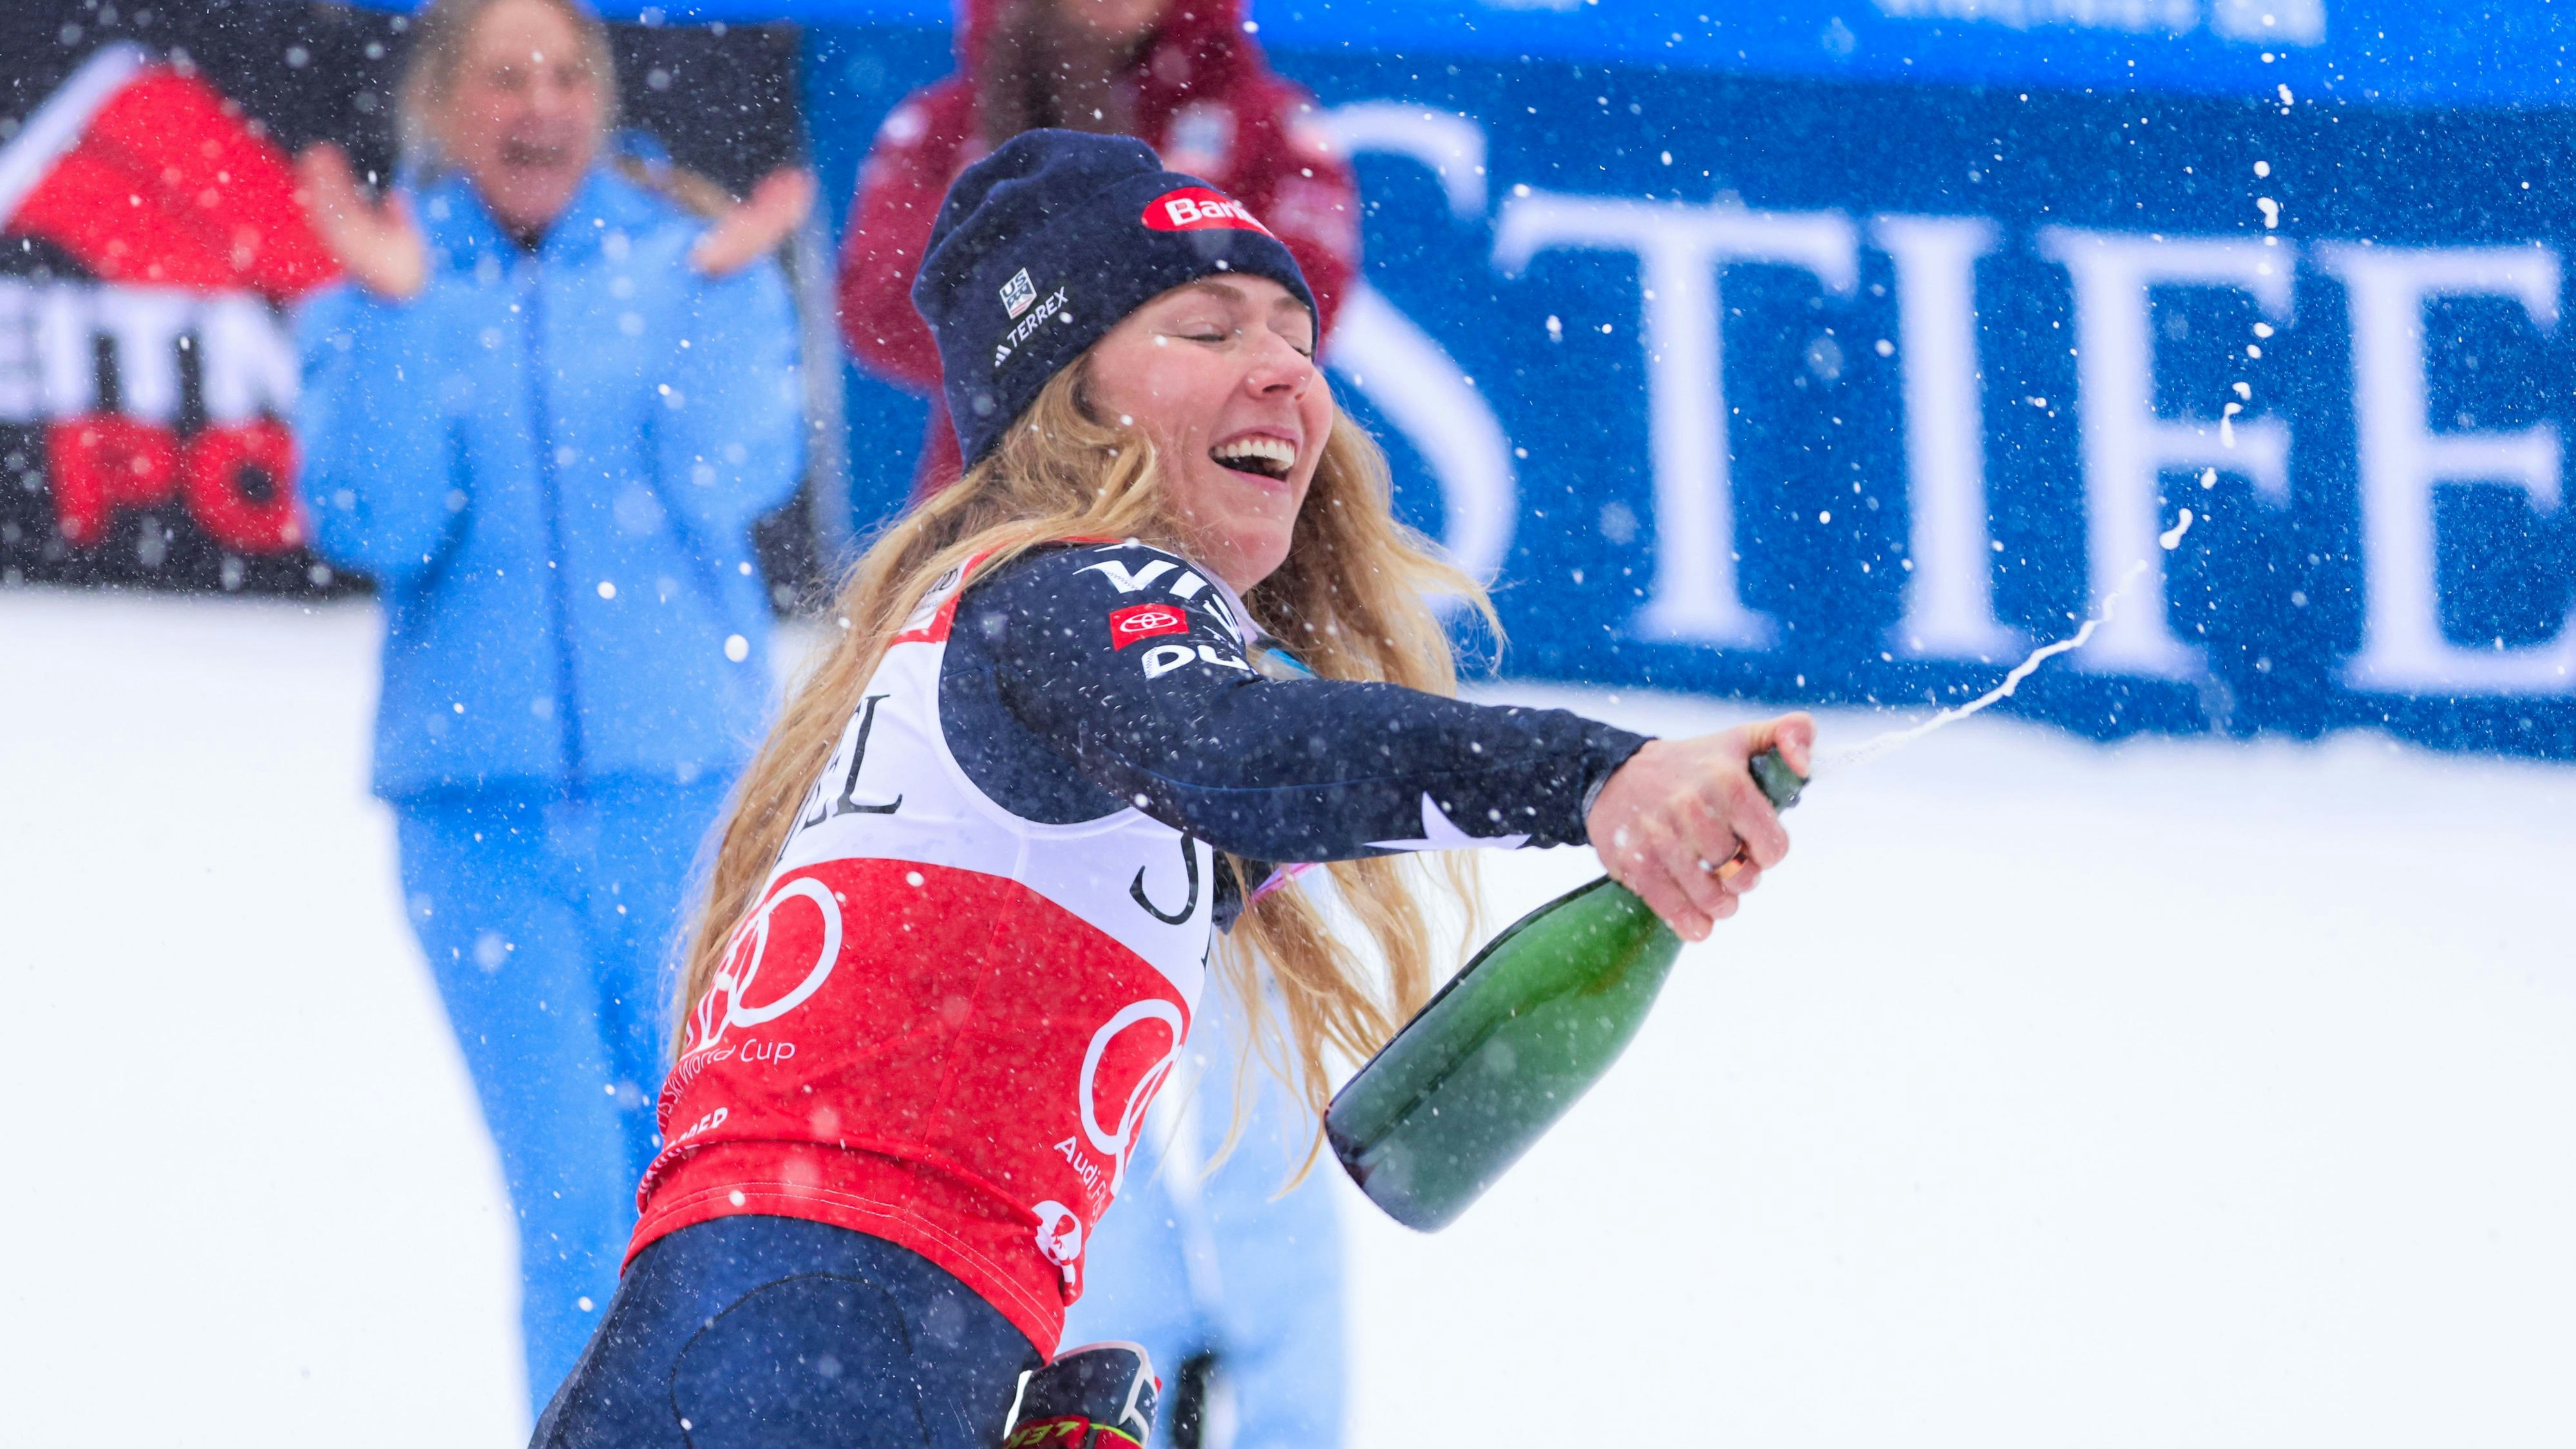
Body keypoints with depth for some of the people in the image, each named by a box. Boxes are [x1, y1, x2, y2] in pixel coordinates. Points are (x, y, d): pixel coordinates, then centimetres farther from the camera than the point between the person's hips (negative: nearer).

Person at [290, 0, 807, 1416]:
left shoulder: (693, 270, 5)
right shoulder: (369, 309, 7)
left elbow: (728, 484, -7)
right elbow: (374, 523, -7)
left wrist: (715, 293, -16)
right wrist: (396, 312, -14)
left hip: (687, 792, 0)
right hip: (478, 811, 0)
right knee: (571, 1206, -4)